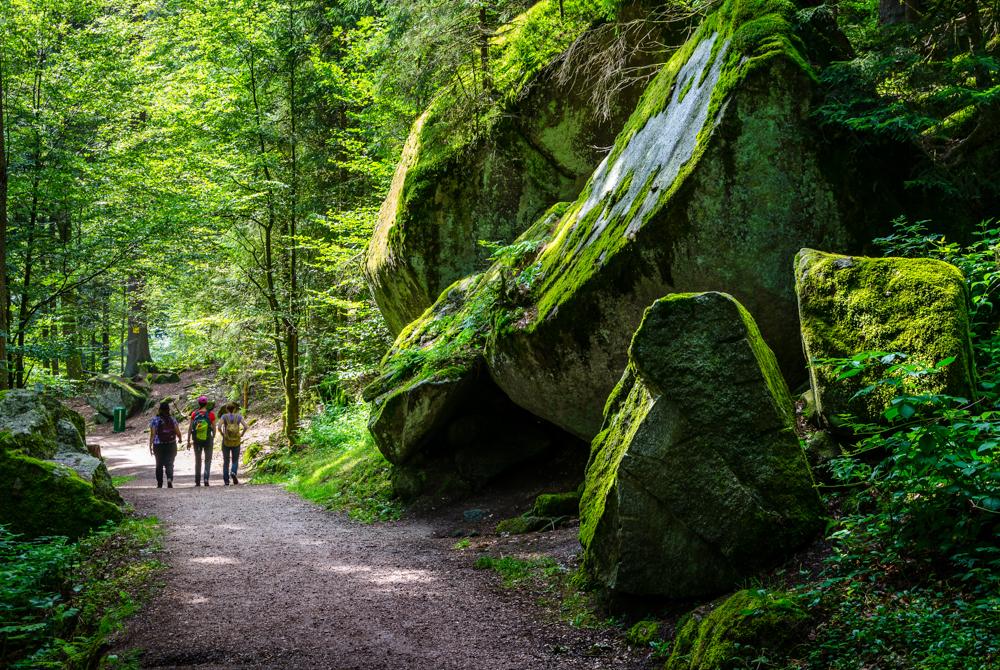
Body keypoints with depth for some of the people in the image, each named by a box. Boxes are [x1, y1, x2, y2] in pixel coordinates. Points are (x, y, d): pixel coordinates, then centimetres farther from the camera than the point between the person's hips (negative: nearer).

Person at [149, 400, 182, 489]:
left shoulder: (155, 420, -7)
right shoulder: (172, 419, -2)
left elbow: (152, 434, -9)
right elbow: (178, 432, -1)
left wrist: (150, 446, -3)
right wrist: (179, 439, 20)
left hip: (158, 446, -1)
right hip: (171, 445, 1)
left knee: (159, 465, 14)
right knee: (169, 464, 6)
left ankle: (159, 484, 20)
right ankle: (170, 479, -18)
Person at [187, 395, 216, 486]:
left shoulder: (194, 414, -7)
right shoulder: (211, 414, -11)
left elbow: (190, 428, -7)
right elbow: (214, 428, -5)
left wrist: (188, 441, 0)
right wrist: (213, 438, 11)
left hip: (197, 441, 1)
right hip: (208, 440, -1)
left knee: (198, 460, 16)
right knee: (208, 460, 11)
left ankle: (197, 481, 18)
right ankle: (206, 478, -6)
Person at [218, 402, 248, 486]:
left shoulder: (224, 416, -5)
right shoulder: (239, 416, -1)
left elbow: (219, 427, -20)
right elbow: (245, 426, -14)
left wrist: (222, 434, -2)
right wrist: (241, 434, 1)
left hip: (226, 442, 0)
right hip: (236, 442, 0)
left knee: (226, 461, 12)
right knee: (235, 461, 12)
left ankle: (226, 480, 6)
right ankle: (233, 473, -18)